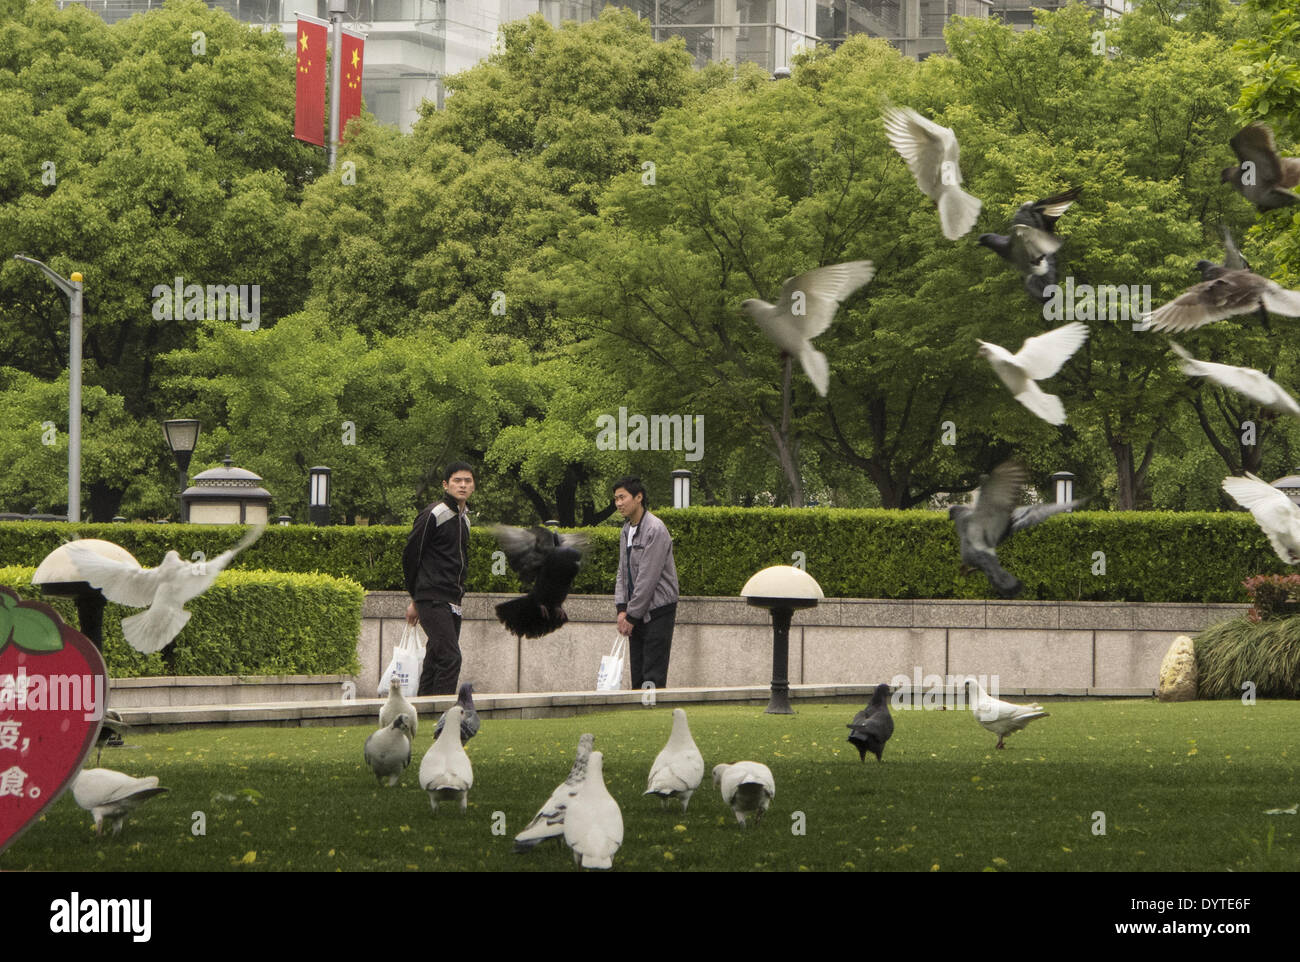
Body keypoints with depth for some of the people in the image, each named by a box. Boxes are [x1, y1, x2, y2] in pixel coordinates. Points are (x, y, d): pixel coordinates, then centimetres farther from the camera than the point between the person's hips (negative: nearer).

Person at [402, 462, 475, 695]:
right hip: (433, 601, -8)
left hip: (452, 602, 8)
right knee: (450, 658, -17)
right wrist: (417, 598, 1)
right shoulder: (434, 515, -9)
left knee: (435, 660, 9)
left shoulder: (464, 518, 17)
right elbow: (410, 555, -6)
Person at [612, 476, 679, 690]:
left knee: (653, 678, -10)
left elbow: (648, 578, -19)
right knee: (638, 676, 9)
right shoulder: (626, 531, 12)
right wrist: (622, 609, 1)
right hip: (638, 612, 9)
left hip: (658, 610, -9)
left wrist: (632, 616, -16)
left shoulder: (655, 530, -17)